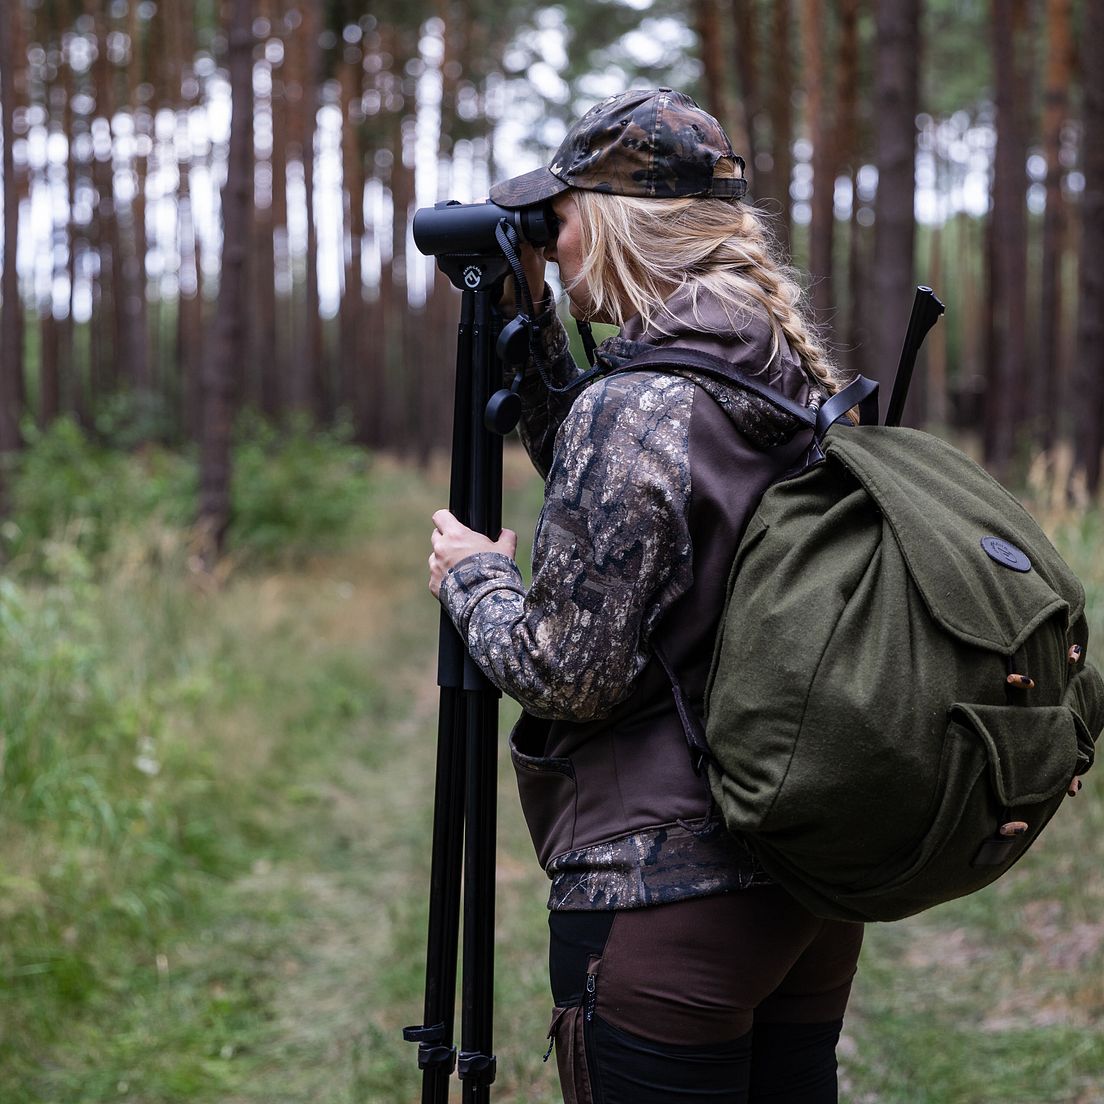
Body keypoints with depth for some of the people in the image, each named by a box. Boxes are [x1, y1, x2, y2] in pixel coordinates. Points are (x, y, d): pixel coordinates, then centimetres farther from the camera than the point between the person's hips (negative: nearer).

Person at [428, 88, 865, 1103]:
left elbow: (569, 672, -19)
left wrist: (471, 578, -1)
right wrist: (526, 321, 15)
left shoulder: (636, 408, -19)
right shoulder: (798, 389, 6)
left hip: (664, 895, -8)